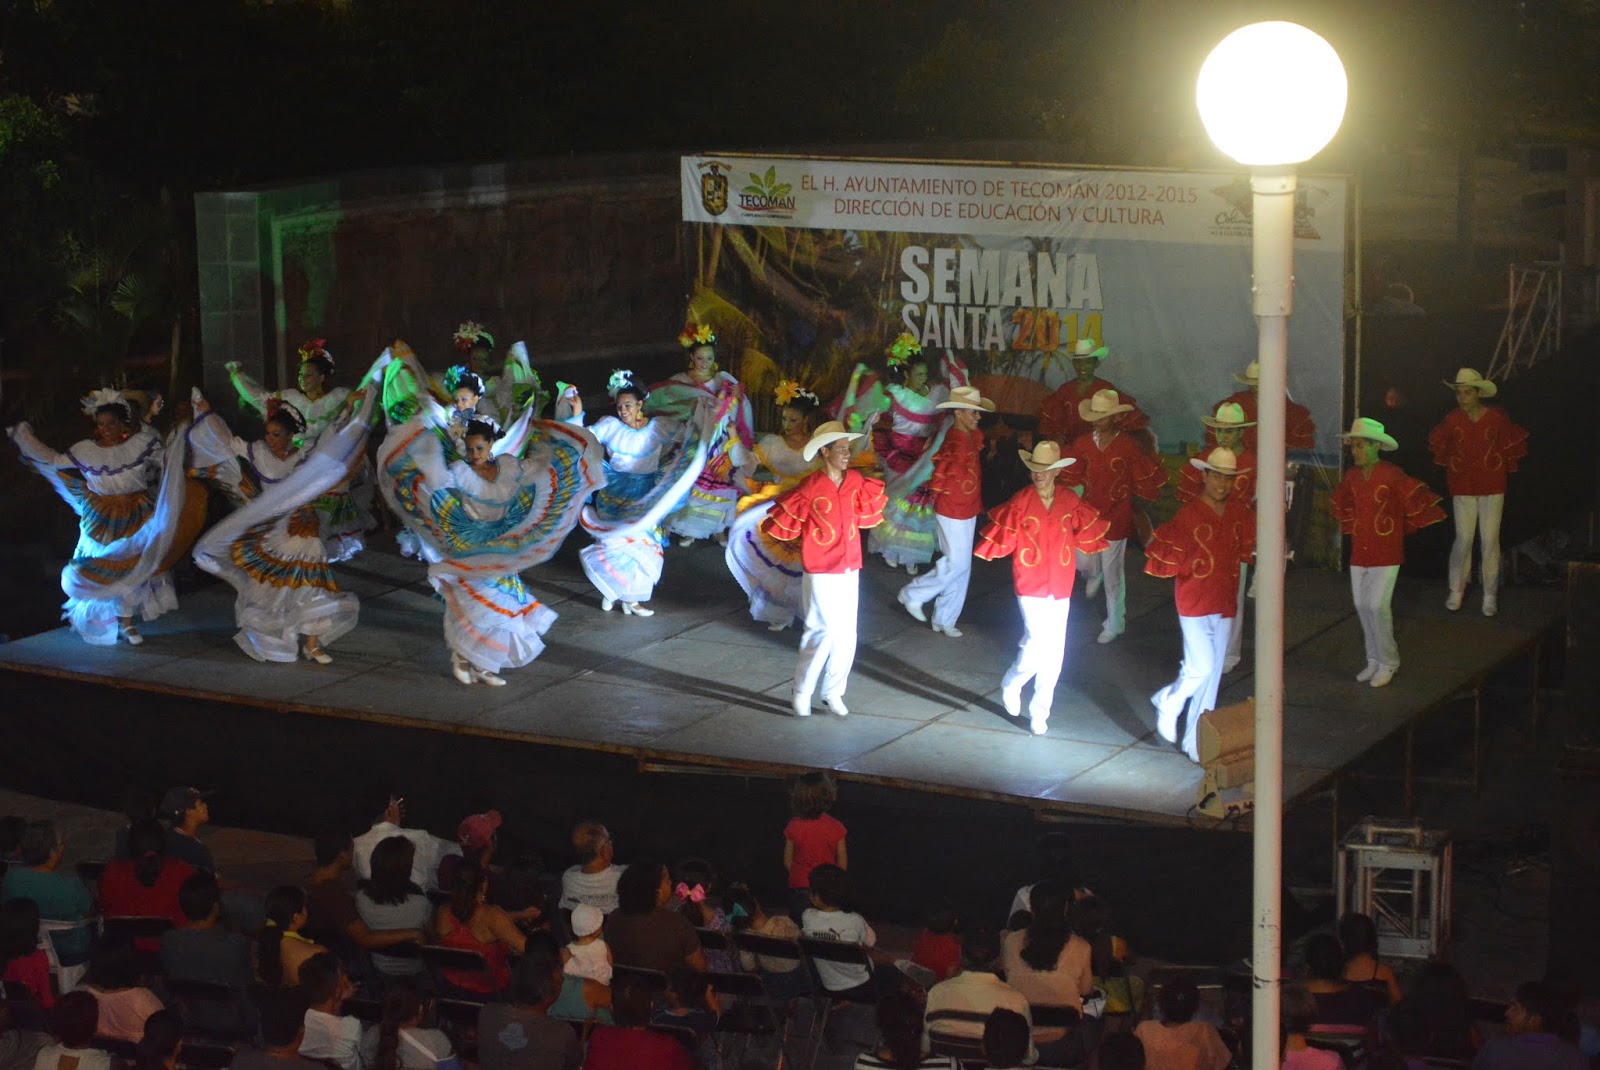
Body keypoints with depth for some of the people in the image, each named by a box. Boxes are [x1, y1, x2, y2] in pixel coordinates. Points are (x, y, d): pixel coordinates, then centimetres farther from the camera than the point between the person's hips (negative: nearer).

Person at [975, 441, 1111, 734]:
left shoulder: (1070, 502, -1)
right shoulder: (1020, 502, -9)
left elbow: (1086, 531, 14)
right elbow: (1003, 539, 0)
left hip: (1060, 587, 4)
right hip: (1031, 585, -4)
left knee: (1054, 654, 7)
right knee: (1038, 642, -16)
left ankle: (1039, 712, 21)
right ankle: (1011, 684, 14)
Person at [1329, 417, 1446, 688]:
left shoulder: (1391, 475, -15)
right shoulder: (1352, 476, 5)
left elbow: (1417, 500, -12)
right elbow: (1341, 503, 24)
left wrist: (1402, 529, -3)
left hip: (1386, 552, -6)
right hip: (1359, 551, 6)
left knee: (1378, 605, -11)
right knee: (1362, 606, 8)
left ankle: (1388, 663, 3)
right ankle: (1374, 660, 21)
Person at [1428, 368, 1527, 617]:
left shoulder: (1497, 418, -8)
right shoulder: (1452, 420, -4)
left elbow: (1514, 444, 8)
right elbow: (1437, 443, 15)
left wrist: (1504, 467, 9)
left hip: (1492, 487, -1)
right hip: (1463, 488, 1)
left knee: (1490, 540, 0)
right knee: (1463, 539, 0)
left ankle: (1490, 595, 7)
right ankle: (1456, 591, 12)